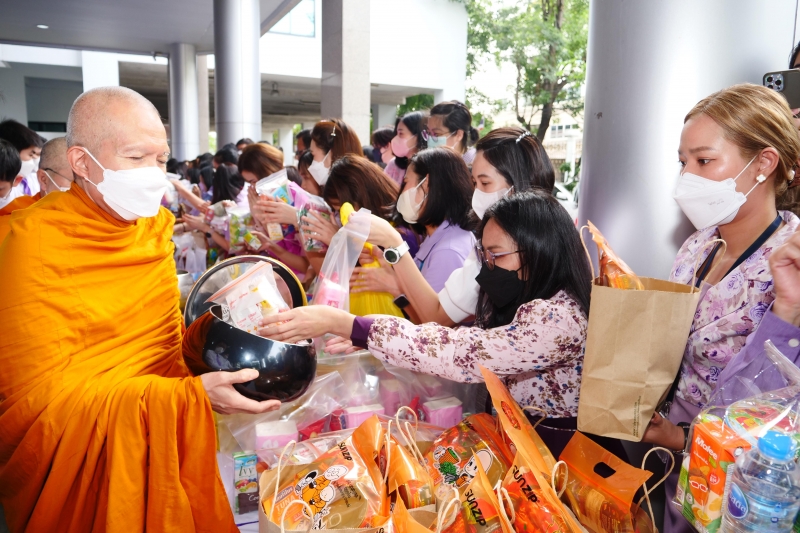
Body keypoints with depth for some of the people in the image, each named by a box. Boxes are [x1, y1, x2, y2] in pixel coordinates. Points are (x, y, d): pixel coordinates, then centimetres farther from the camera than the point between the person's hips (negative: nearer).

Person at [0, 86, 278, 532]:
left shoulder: (157, 224, 5)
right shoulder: (36, 240, -14)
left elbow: (166, 337, 7)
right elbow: (43, 395, -17)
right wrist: (190, 393, -26)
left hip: (166, 414, 5)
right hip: (76, 446, -5)